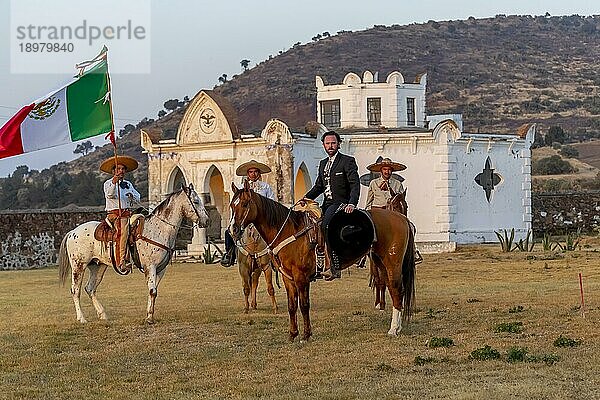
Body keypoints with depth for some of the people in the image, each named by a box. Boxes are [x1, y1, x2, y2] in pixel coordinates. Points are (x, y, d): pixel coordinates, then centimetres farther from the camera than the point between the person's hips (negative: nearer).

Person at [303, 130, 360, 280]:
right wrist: (306, 199, 6)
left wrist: (352, 204, -26)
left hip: (341, 203, -8)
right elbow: (318, 186, 25)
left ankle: (335, 267, -32)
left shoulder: (348, 161, -2)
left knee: (325, 225, -31)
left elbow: (355, 185, -10)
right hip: (327, 204, 8)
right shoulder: (323, 163, 21)